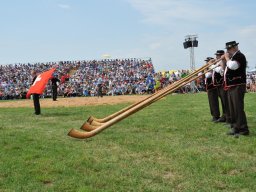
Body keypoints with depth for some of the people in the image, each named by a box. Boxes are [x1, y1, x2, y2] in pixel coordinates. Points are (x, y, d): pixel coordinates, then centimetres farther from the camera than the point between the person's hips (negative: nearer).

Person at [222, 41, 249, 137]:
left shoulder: (239, 56, -11)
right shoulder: (233, 57, 18)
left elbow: (232, 66, -27)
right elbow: (227, 69, 22)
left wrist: (227, 58, -12)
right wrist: (223, 60, 9)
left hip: (238, 86, -10)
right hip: (231, 87, 10)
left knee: (238, 108, -10)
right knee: (232, 109, 14)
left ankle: (243, 129, -7)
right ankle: (235, 127, 23)